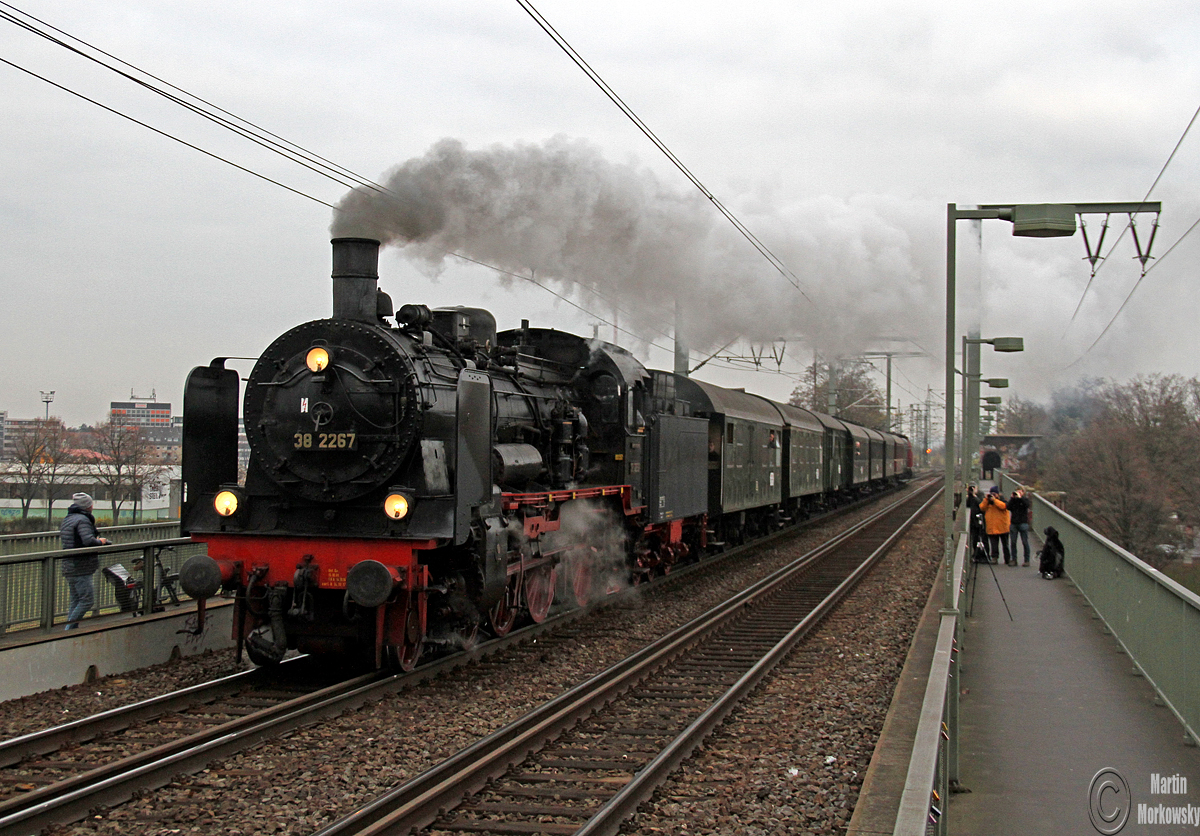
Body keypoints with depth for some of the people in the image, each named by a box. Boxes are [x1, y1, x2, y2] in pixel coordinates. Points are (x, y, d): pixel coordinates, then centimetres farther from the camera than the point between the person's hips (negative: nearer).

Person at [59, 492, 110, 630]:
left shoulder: (67, 519, 18)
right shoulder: (82, 520, -13)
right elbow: (89, 541, -27)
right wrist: (100, 541, -7)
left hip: (69, 567, 10)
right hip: (81, 568, -10)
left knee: (76, 600, 14)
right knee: (87, 600, -8)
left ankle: (71, 630, 14)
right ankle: (70, 629, -11)